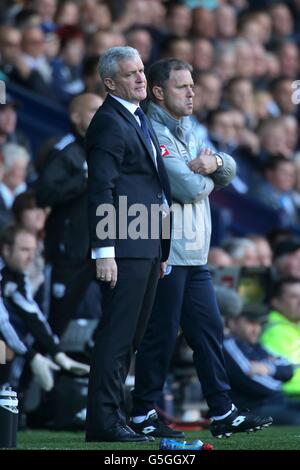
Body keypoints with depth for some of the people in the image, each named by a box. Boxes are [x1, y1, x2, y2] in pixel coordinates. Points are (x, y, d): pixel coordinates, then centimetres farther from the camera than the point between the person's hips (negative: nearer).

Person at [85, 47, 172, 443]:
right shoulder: (109, 122, -10)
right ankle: (104, 421, -6)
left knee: (131, 335, 12)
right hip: (125, 247, -10)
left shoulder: (138, 118, 20)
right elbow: (101, 188, -15)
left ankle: (111, 413, 18)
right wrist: (104, 252, -20)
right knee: (118, 332, -8)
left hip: (148, 246, 10)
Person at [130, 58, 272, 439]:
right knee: (160, 335, -3)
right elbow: (187, 188, -21)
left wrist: (214, 162, -9)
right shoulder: (152, 133, -13)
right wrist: (207, 177, 0)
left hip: (195, 255, 9)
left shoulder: (186, 131, 18)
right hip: (165, 252, -9)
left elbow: (229, 171, 13)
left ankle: (223, 414, 13)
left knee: (209, 330, 9)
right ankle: (143, 415, 6)